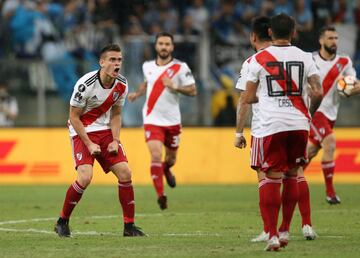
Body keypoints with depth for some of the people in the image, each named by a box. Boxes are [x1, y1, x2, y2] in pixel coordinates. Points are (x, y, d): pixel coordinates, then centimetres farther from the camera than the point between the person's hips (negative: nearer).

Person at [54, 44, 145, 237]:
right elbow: (74, 117, -14)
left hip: (105, 131, 6)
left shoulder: (122, 85, -4)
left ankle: (129, 226, 2)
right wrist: (89, 144, -17)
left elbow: (115, 114, 9)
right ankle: (62, 222, -3)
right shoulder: (85, 85, -22)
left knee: (125, 172, -8)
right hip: (82, 132, -6)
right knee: (85, 177, -22)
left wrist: (115, 140, -3)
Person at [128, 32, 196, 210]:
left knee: (170, 158, 16)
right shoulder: (147, 66, 4)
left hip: (172, 121, 0)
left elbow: (192, 91, -8)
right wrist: (137, 94, 8)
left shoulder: (180, 67, -7)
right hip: (152, 120, 0)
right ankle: (161, 195, -14)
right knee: (156, 156, -18)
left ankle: (166, 170, 54)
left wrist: (174, 87, -23)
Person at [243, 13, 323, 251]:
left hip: (271, 125, -2)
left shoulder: (258, 60, 0)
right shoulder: (305, 58, 3)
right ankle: (285, 231, 20)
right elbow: (317, 93, -4)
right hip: (299, 123, 2)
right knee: (292, 176, 16)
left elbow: (248, 98, 1)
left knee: (272, 178, 2)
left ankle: (273, 235, -4)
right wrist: (310, 112, 16)